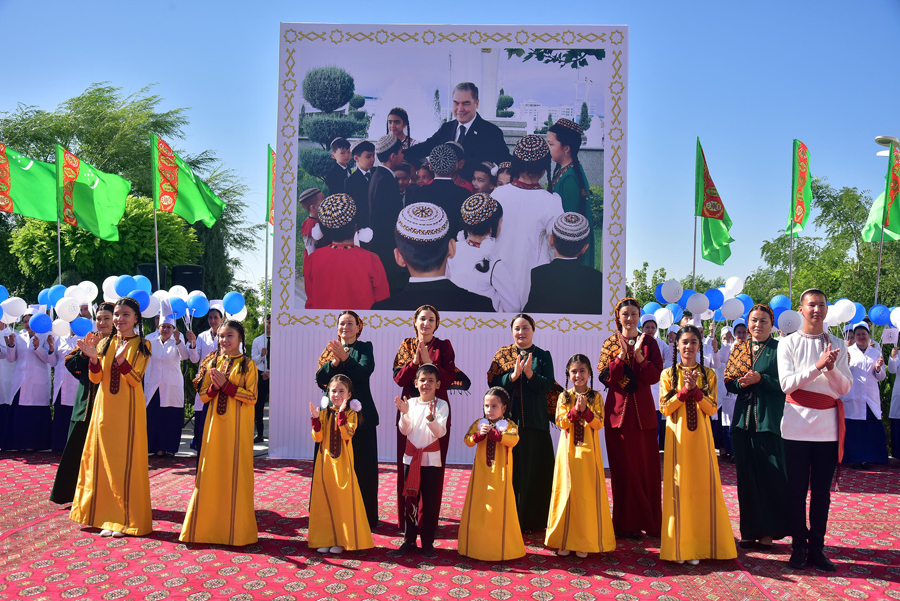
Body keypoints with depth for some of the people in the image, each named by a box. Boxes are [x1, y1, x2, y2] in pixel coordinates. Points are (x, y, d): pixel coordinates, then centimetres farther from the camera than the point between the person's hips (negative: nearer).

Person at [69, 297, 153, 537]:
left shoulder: (142, 345, -2)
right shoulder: (106, 342, 9)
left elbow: (135, 380, -12)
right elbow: (96, 378, 1)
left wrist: (121, 359, -27)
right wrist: (93, 358, -16)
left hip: (128, 409, -4)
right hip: (105, 408, 4)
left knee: (126, 462, -2)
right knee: (105, 460, 6)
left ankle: (126, 519, 5)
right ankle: (107, 516, 15)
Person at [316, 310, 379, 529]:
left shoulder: (365, 348, 4)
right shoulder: (330, 349, 13)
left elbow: (365, 372, -15)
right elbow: (320, 378, 1)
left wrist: (344, 358, -24)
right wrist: (333, 362, -14)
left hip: (360, 414, -3)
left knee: (362, 465, -1)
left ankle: (364, 517, 5)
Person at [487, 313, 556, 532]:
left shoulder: (543, 356, 8)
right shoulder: (502, 355, 8)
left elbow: (548, 385, -4)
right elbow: (493, 384, -3)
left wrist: (529, 373, -19)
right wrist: (514, 375, -18)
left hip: (535, 421, 0)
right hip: (508, 418, 0)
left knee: (535, 469, 1)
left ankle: (533, 520, 10)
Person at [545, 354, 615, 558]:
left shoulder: (596, 397, 3)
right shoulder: (564, 397, 6)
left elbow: (599, 423, -5)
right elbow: (560, 422, -4)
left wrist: (585, 410, -19)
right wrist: (575, 410, -17)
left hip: (588, 451, -1)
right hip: (568, 451, 1)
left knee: (587, 493, 0)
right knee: (566, 491, 2)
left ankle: (586, 541, 8)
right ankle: (564, 540, 9)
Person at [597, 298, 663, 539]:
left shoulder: (649, 343, 7)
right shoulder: (610, 344, 6)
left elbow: (655, 376, -3)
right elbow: (604, 376, -5)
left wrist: (639, 356, -16)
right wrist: (621, 356, -16)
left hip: (643, 410, 1)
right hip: (618, 409, -1)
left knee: (647, 466, 2)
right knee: (622, 468, 2)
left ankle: (649, 522, 13)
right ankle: (627, 523, 9)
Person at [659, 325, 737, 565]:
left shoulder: (708, 374, 6)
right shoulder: (668, 374, 4)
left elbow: (711, 408, -2)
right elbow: (664, 408, -3)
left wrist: (696, 389, -16)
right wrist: (684, 390, -14)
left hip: (700, 437, 1)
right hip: (677, 437, -1)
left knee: (703, 486, -1)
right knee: (678, 488, -1)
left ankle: (702, 543, 8)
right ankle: (680, 546, 6)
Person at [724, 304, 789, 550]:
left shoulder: (779, 349, 0)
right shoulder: (739, 349, 14)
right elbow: (729, 382, 12)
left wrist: (760, 379, -16)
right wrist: (741, 382, -8)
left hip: (769, 421, -4)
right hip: (744, 419, 4)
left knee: (771, 476, -4)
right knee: (747, 477, 6)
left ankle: (769, 530, 6)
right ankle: (750, 530, 14)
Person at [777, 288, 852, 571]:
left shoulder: (837, 345, 7)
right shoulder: (788, 343, 1)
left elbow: (845, 387, 2)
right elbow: (787, 383, -9)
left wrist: (831, 368, -18)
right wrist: (818, 366, -20)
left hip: (828, 427, 2)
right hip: (798, 424, -2)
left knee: (822, 491, 6)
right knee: (797, 489, 3)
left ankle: (816, 548, 14)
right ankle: (799, 547, 13)